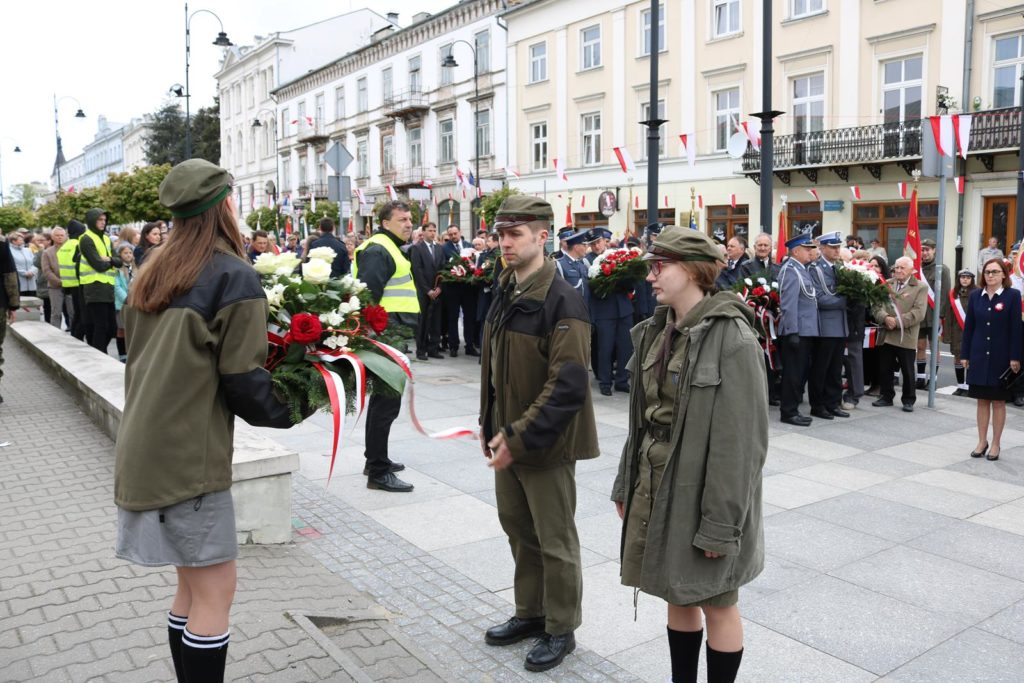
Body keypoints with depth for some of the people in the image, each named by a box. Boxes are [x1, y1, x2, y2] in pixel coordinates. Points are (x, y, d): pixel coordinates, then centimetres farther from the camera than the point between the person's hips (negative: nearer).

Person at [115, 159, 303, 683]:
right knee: (215, 591, 1)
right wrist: (294, 408, 0)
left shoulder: (154, 272, 12)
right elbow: (244, 379, -14)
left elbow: (148, 358, 17)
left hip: (145, 446, 8)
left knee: (193, 584, 17)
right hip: (189, 456, -8)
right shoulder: (233, 276, -12)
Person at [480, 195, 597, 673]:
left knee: (555, 541, 8)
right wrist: (490, 426, 10)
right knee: (518, 528, 20)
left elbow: (567, 385, -23)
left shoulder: (562, 301, -19)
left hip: (545, 444, -8)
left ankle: (560, 629, 27)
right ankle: (530, 613, 39)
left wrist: (520, 438, -23)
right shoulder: (505, 293, 7)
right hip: (507, 438, 8)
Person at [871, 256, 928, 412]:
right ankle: (886, 397, 23)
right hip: (885, 335, 4)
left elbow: (918, 313, -11)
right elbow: (877, 306, 4)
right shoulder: (886, 285, 12)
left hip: (906, 337, -3)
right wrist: (885, 318, -15)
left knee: (908, 371, 5)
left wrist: (897, 321, -18)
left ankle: (909, 400, 17)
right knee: (884, 369, 10)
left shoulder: (920, 288, 0)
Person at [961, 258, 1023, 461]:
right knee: (982, 400, 9)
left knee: (999, 401, 6)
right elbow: (969, 326, 7)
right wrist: (964, 355, 4)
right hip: (979, 356, 3)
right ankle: (982, 441, 18)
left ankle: (995, 444, 16)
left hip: (1001, 357, -3)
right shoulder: (975, 296, 4)